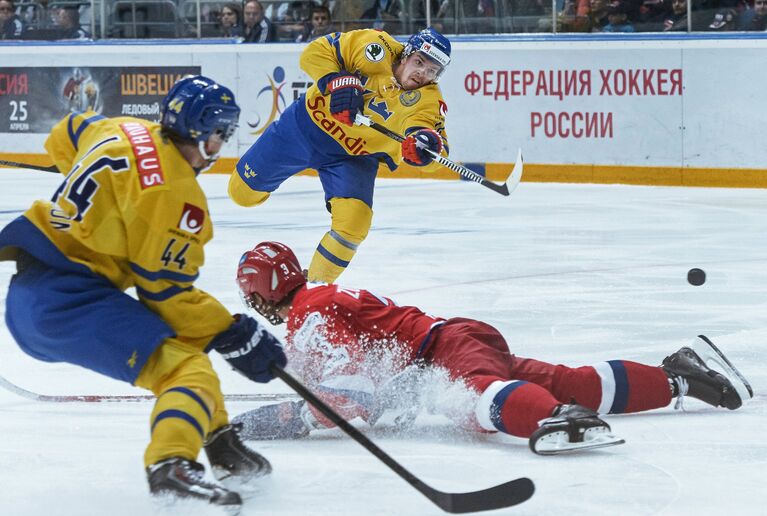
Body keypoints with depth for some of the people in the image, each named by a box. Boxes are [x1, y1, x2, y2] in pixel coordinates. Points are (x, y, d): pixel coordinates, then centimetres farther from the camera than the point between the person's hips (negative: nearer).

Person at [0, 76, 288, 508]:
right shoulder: (174, 192, -15)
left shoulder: (123, 132, 11)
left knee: (184, 337, 25)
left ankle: (219, 440, 28)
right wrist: (232, 335, -7)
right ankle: (170, 465, -38)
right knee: (187, 369, -19)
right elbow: (164, 289, -14)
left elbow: (63, 138, 33)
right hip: (65, 297, -10)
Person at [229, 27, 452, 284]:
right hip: (307, 125, 0)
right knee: (243, 192, 9)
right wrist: (338, 82, -32)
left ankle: (316, 284, 6)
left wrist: (426, 145, -52)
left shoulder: (428, 100, -18)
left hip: (354, 156, 1)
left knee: (354, 222, -19)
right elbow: (315, 52, -16)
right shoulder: (376, 49, -21)